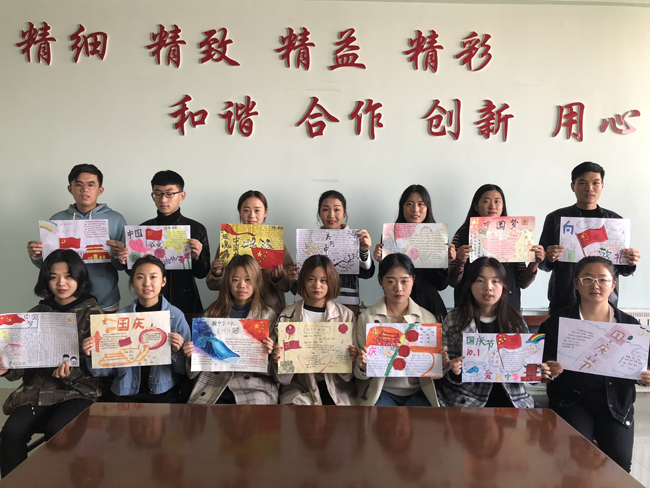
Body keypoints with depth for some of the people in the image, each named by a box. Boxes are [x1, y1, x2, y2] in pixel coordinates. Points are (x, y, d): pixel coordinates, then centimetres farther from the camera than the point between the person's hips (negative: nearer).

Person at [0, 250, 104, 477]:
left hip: (79, 390, -3)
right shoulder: (37, 313, 12)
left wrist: (71, 373, -23)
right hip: (38, 389, 4)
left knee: (56, 431, -29)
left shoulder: (92, 313, 0)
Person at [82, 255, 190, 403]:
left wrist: (177, 352, -19)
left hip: (163, 392, -2)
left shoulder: (176, 316, -1)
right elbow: (110, 368, 7)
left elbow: (184, 370, 0)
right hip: (126, 392, 2)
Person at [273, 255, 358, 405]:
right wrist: (279, 359, -15)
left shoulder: (346, 315, 6)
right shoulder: (288, 315, 5)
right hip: (299, 388, 0)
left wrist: (352, 359, -12)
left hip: (337, 388, 1)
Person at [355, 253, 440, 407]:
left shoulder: (427, 318, 5)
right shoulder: (366, 318, 1)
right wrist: (362, 367, -20)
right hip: (380, 391, -1)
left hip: (417, 391, 2)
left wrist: (440, 363, -13)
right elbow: (360, 374, 3)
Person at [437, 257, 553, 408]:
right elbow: (448, 376, 3)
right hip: (467, 400, -3)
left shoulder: (516, 321, 8)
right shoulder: (454, 321, 1)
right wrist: (454, 371, -19)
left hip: (512, 398, 3)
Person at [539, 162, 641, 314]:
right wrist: (549, 259, -17)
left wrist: (630, 263, -10)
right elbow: (542, 264, 3)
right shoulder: (556, 218, 2)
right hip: (563, 304, -1)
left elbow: (622, 270, 11)